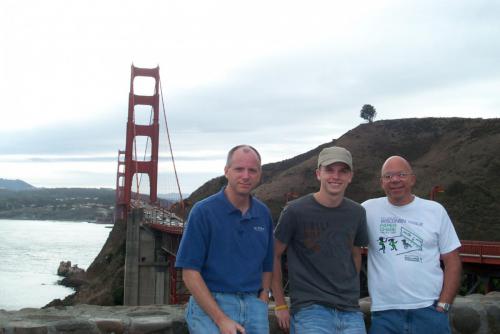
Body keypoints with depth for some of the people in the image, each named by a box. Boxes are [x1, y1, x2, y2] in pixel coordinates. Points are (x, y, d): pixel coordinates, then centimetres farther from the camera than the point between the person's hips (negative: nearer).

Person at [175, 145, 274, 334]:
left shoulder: (264, 214, 8)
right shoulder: (203, 211, -7)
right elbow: (190, 273, -10)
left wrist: (262, 303, 3)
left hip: (253, 306, 5)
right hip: (209, 305, -4)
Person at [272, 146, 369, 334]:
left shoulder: (357, 213, 6)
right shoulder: (295, 211, -7)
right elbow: (274, 256, -1)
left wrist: (350, 293, 12)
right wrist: (280, 305, -1)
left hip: (351, 312, 4)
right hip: (310, 310, -4)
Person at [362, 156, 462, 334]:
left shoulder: (436, 210, 6)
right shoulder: (369, 209, 3)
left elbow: (452, 261, 6)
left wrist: (443, 304, -3)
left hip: (429, 311, 0)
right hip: (384, 313, 0)